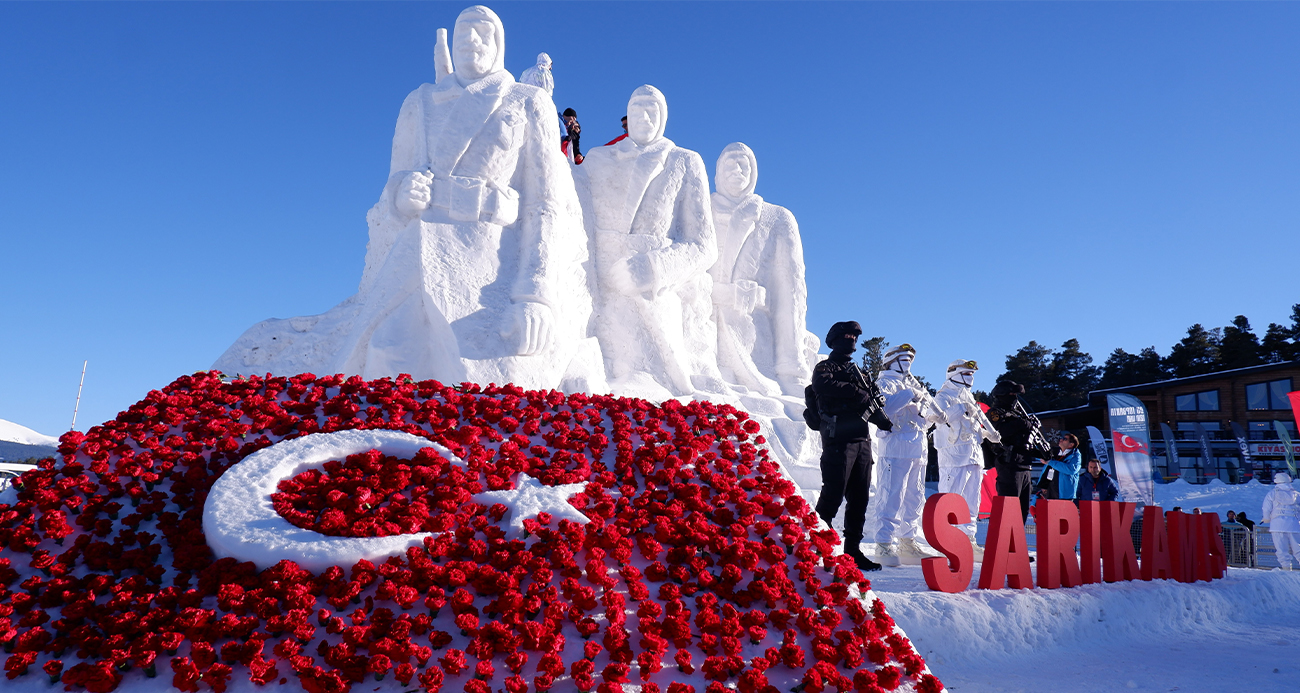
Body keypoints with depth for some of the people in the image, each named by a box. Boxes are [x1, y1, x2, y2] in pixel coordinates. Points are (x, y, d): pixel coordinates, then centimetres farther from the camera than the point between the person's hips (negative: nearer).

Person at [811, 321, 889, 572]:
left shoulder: (857, 372, 27)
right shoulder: (825, 367, 5)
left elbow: (869, 404, 25)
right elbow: (822, 384, -19)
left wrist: (881, 419, 4)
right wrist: (857, 393, -19)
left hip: (862, 439, 7)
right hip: (838, 439, -7)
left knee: (859, 499, 7)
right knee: (833, 495, -12)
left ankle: (853, 551, 13)